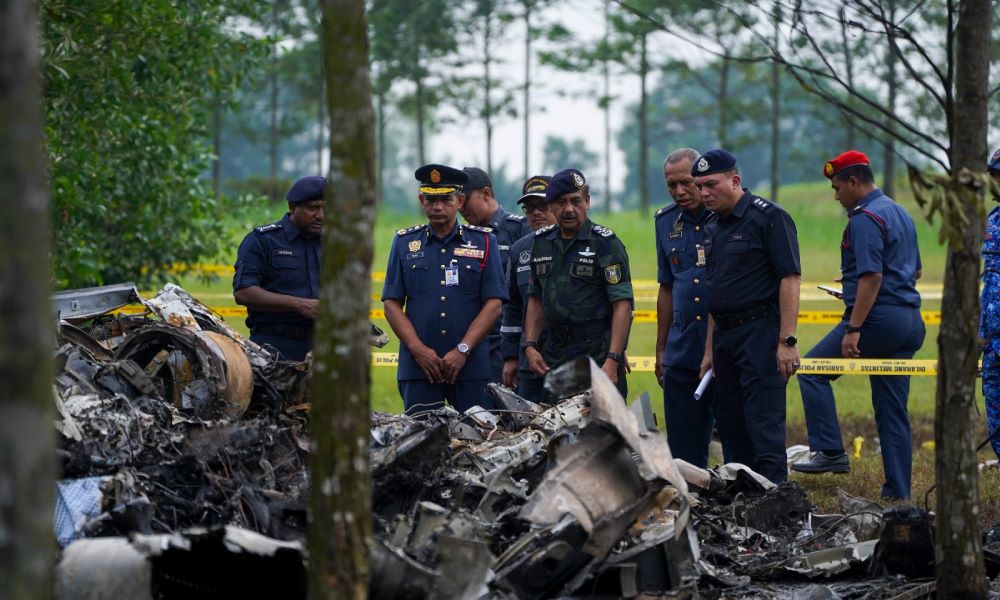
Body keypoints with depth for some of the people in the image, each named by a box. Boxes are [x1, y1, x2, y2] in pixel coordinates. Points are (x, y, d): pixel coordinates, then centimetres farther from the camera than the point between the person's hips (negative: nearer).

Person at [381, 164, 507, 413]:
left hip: (471, 365, -1)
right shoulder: (405, 243, 11)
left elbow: (493, 304, 1)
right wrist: (418, 349, -7)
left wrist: (463, 350, -9)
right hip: (417, 365, 1)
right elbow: (392, 304, 6)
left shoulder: (483, 242, 7)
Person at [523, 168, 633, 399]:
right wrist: (530, 346, 8)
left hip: (597, 353, -5)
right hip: (552, 356, 5)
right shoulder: (542, 242, 14)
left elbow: (622, 305, -10)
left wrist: (612, 361, -18)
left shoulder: (605, 243, -4)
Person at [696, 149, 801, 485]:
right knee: (731, 426, 10)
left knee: (764, 422, -11)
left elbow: (790, 279, -13)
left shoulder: (768, 217, -8)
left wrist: (787, 340, -19)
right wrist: (710, 349, 19)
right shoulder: (713, 227, 16)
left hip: (760, 331, -8)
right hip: (724, 333, 8)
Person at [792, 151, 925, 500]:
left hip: (877, 315, -9)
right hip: (910, 322, 9)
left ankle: (830, 452, -5)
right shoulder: (900, 213, 19)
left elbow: (872, 277, -20)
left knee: (812, 370, 2)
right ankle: (898, 494, 8)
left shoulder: (865, 219, -11)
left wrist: (853, 329, -22)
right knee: (893, 412, 9)